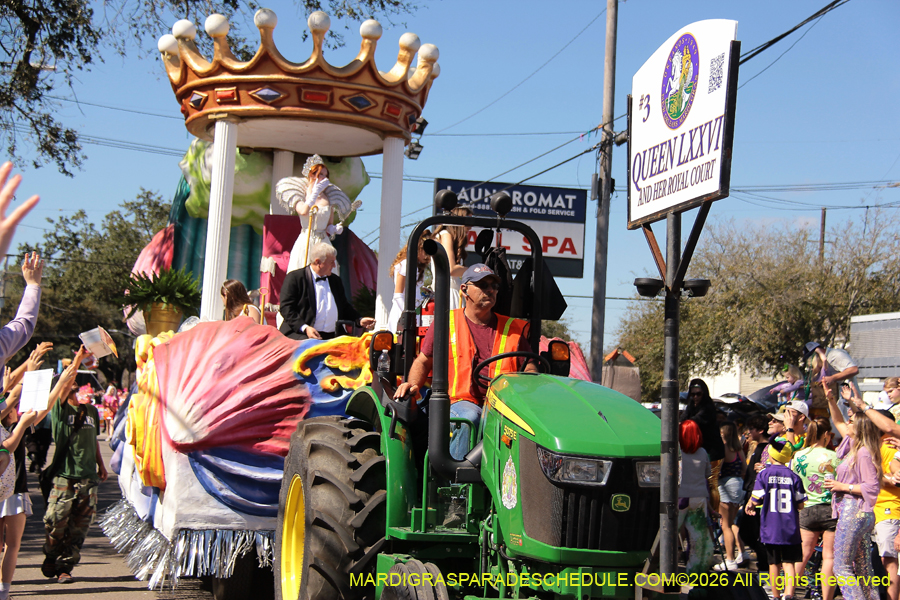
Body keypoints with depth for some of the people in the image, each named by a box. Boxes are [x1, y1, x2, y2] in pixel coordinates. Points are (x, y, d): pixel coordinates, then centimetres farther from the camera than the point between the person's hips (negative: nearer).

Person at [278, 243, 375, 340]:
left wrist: (360, 320, 11)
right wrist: (305, 328, -18)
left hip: (333, 336, 6)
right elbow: (286, 308, -5)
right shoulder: (294, 278, 3)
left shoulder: (335, 280, 23)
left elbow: (345, 307, 30)